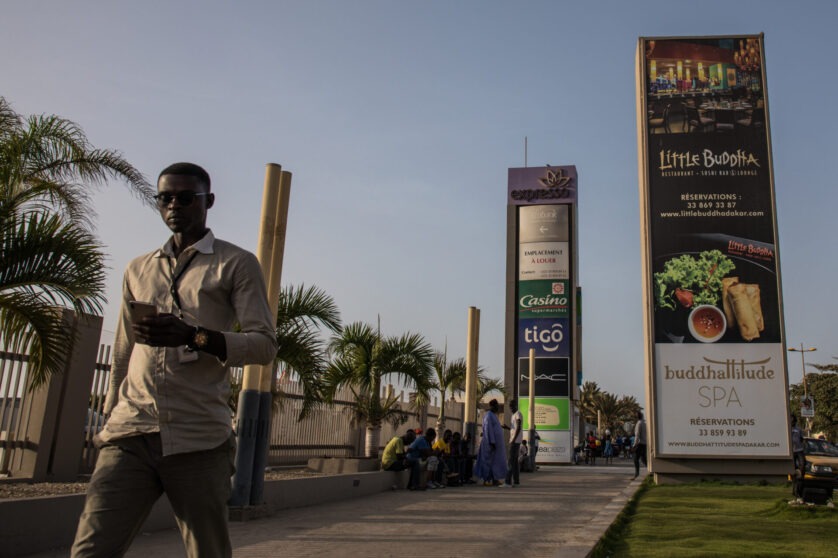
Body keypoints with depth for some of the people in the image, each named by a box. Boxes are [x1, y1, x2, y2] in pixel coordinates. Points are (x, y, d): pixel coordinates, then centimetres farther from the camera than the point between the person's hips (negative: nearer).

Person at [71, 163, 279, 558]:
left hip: (199, 440, -3)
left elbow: (265, 344, -3)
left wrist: (195, 336, -18)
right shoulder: (137, 270, 21)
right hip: (129, 436, 4)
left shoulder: (237, 264, 7)